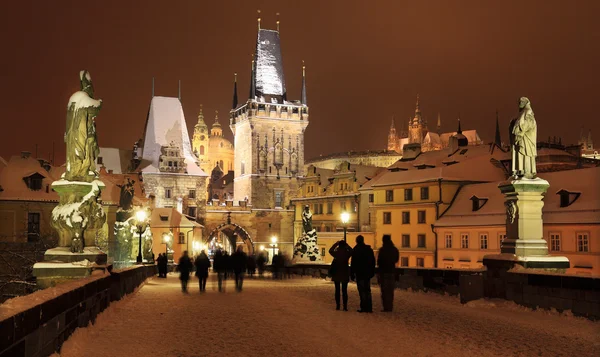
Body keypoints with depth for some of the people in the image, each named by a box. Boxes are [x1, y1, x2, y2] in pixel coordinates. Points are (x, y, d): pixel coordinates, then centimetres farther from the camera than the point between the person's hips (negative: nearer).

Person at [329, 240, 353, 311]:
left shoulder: (336, 253, -8)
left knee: (337, 290, 8)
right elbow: (352, 251, 14)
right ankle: (345, 306, 1)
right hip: (345, 275, 0)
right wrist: (347, 245, 9)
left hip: (336, 274, 0)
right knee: (344, 290, 4)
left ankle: (337, 306, 6)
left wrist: (336, 244, 14)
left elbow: (330, 250, 13)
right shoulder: (347, 253, -9)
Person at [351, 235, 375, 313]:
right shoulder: (369, 249, 8)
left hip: (359, 273, -5)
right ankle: (369, 308, 10)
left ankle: (364, 307, -6)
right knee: (367, 290, 11)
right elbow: (373, 262, 11)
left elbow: (353, 263, -9)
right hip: (367, 273, 5)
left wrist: (352, 273, -3)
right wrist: (372, 272, 17)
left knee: (362, 291, -3)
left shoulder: (356, 250, -7)